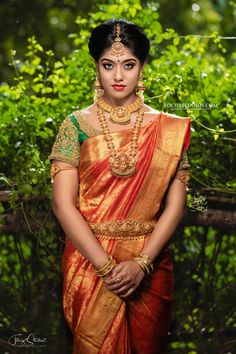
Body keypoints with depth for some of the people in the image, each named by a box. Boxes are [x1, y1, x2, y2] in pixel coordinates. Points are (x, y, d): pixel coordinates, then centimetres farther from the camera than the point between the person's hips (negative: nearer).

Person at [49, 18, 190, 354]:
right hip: (90, 262, -1)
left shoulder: (168, 129, -1)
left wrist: (142, 263, -15)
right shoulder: (76, 125, -4)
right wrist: (107, 266, -17)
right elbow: (64, 204, -10)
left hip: (150, 265, 1)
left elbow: (175, 204, -4)